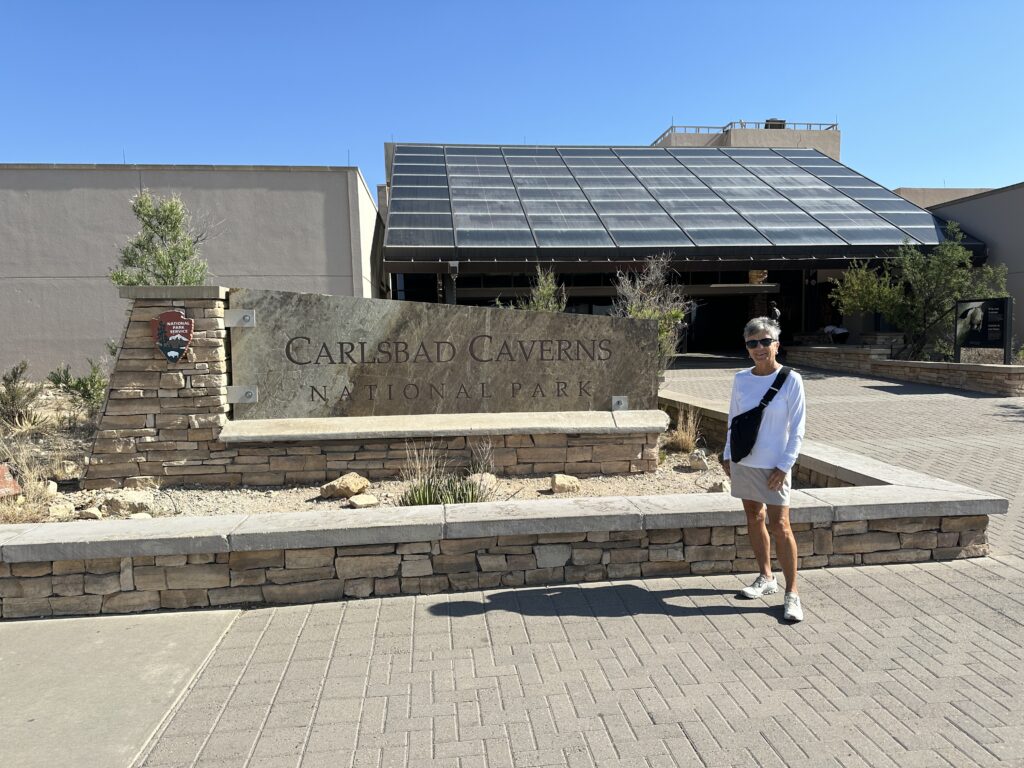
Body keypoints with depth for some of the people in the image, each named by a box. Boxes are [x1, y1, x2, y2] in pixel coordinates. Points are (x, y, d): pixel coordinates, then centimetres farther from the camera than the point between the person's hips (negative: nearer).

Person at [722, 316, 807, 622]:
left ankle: (792, 593, 6)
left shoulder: (791, 380, -10)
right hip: (743, 461, 5)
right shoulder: (741, 379, 2)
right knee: (754, 517, 14)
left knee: (779, 526, -5)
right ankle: (766, 577, 30)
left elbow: (797, 428, -8)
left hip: (773, 466, -5)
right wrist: (728, 454, 10)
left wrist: (784, 466, -12)